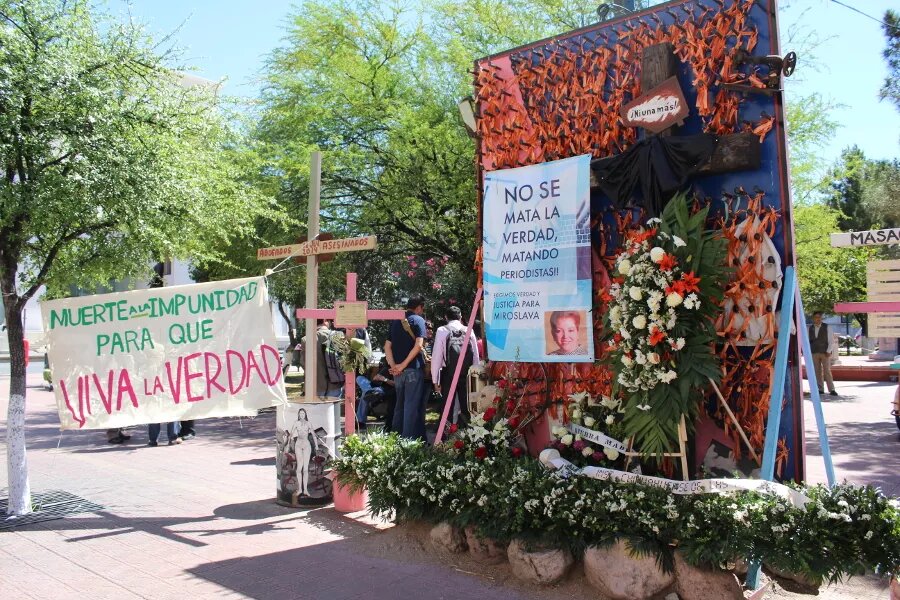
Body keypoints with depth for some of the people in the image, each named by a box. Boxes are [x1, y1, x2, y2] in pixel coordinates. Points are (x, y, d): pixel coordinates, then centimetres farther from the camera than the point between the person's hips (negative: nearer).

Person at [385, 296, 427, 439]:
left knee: (399, 404, 15)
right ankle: (408, 439, -2)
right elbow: (418, 345, -17)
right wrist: (404, 365, -13)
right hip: (414, 368, -6)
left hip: (397, 370, 6)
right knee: (412, 405, -2)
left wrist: (393, 366, -1)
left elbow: (387, 346, 8)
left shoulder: (395, 321, 13)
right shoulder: (418, 320, -4)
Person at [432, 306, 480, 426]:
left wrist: (435, 380, 1)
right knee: (466, 408, 12)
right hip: (467, 375, 2)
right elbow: (476, 357, 5)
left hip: (448, 375, -2)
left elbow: (436, 357, -5)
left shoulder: (442, 331, -3)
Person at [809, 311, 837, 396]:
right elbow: (808, 340, 10)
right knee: (817, 372, 4)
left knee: (827, 371, -6)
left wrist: (828, 351, -10)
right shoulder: (810, 328, 7)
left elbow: (831, 340, -2)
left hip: (825, 353, -3)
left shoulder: (826, 327, -1)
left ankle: (831, 389, -4)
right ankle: (820, 389, 9)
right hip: (814, 353, 3)